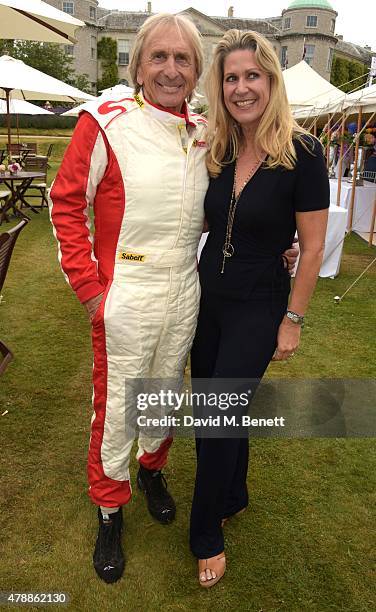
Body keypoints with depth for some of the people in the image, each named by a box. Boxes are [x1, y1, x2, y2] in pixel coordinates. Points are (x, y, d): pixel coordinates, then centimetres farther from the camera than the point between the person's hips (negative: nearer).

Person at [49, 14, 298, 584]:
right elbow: (67, 204, -8)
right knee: (117, 406, 8)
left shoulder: (204, 133, 5)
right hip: (125, 296, -4)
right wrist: (89, 287, -13)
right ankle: (109, 507, 33)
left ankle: (153, 467, 49)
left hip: (185, 293, 5)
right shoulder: (107, 121, -11)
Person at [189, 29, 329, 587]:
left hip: (257, 310, -5)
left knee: (219, 421, 0)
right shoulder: (217, 152, 1)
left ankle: (207, 535, 25)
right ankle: (233, 497, 43)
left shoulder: (302, 153, -15)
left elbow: (312, 247, -12)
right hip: (207, 298, 6)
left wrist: (293, 321, -10)